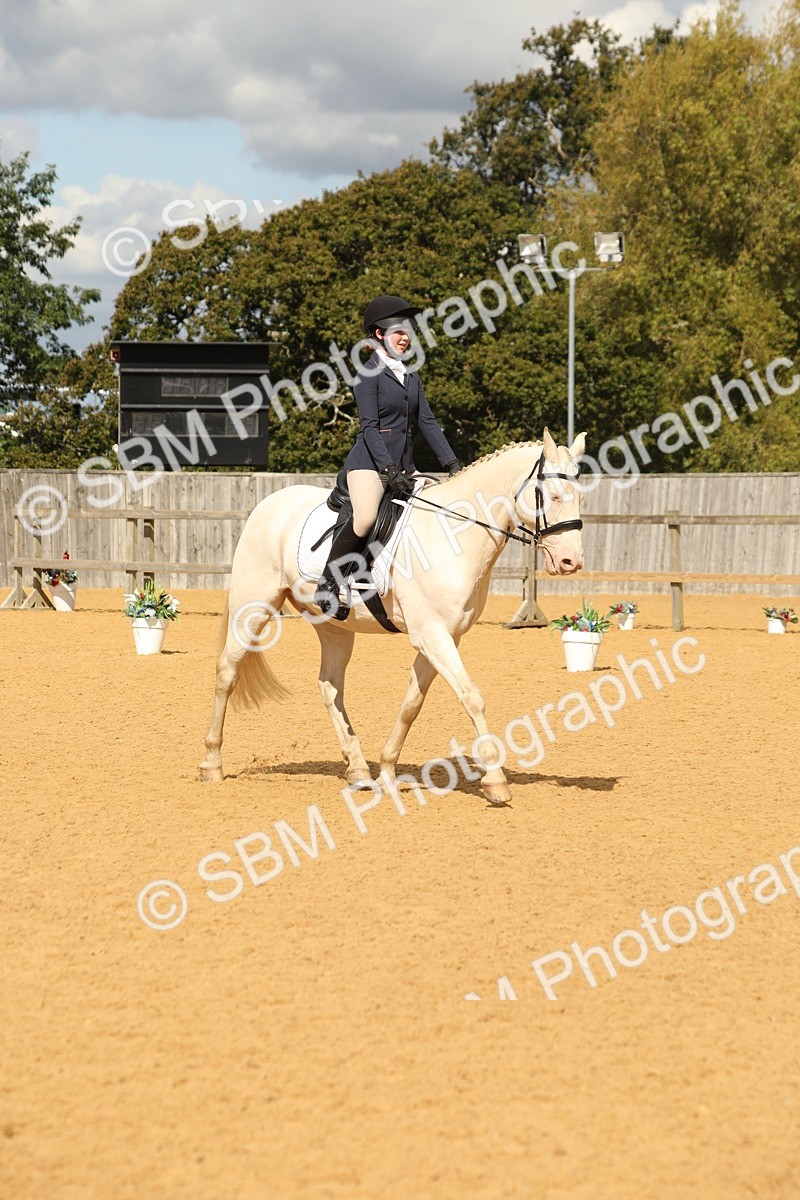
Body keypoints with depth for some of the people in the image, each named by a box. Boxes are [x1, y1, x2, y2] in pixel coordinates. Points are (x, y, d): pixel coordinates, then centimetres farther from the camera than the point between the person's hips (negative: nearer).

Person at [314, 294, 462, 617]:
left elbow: (427, 422, 14)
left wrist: (452, 464, 4)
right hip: (370, 461, -8)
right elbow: (369, 426, -12)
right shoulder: (369, 373, -4)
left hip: (402, 465, 8)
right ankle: (327, 585, -16)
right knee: (365, 520, -28)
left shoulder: (411, 377, 18)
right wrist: (389, 469, -21)